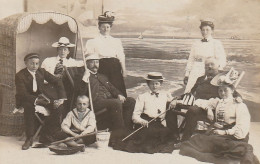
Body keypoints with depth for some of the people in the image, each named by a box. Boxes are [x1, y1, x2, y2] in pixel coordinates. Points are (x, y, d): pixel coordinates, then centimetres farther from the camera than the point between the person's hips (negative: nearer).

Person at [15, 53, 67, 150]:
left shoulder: (41, 71, -1)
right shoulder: (20, 76, -15)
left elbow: (57, 82, -2)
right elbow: (22, 93, -27)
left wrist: (61, 98, -17)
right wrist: (36, 100, -44)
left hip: (41, 96, 4)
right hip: (26, 99, -4)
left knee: (59, 106, -21)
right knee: (29, 106, -40)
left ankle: (45, 135, -11)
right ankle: (29, 139, -27)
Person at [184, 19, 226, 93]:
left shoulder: (217, 44, 5)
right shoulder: (196, 44, 17)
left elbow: (222, 62, -1)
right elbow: (191, 60, 19)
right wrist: (186, 75, 14)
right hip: (195, 74, 4)